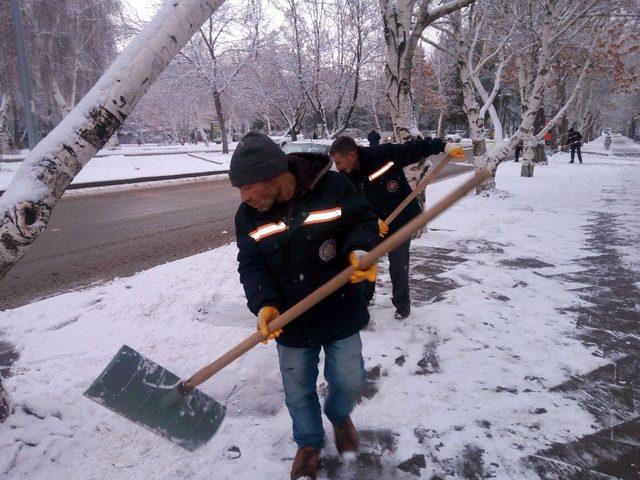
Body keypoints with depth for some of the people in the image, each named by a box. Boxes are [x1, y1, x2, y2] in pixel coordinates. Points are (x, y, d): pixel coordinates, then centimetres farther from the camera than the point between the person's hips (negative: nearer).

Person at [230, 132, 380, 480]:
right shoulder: (248, 215, -7)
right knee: (298, 390, 15)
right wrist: (264, 303, -23)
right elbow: (251, 266, -6)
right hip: (291, 321, 2)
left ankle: (340, 416, 47)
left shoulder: (333, 187, -16)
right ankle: (309, 442, 44)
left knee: (348, 382, 11)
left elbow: (363, 221, -5)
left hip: (341, 314, -1)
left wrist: (359, 250, -26)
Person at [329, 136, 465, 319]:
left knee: (398, 265, 1)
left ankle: (402, 303, 23)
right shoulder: (346, 177, -12)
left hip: (401, 218, -4)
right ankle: (363, 297, 34)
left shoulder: (385, 154, -25)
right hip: (371, 224, 4)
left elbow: (414, 148, -18)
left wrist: (444, 146, -28)